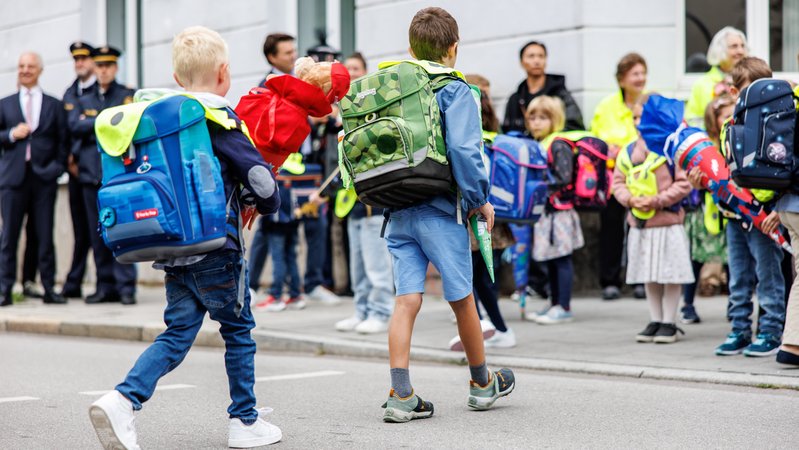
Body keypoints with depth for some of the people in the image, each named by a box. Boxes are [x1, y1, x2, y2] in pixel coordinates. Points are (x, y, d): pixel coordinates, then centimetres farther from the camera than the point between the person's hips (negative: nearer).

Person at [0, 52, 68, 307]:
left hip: (44, 177, 0)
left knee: (45, 236, 0)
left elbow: (63, 141, 9)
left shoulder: (54, 106, 12)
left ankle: (48, 289, 4)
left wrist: (57, 166, -3)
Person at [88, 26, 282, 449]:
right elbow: (260, 178, -12)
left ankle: (122, 400, -12)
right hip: (215, 247, -6)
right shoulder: (221, 122, -10)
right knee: (238, 330, 10)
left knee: (176, 335, 8)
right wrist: (267, 206, 9)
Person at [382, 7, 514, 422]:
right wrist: (480, 199, -8)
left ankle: (401, 395, -4)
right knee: (462, 299, 10)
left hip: (399, 212, 5)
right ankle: (482, 384, 26)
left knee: (406, 300, 2)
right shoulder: (454, 90, -7)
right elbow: (462, 148, -18)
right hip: (440, 210, -4)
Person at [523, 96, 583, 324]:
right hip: (544, 211, 9)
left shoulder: (559, 146, -11)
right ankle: (554, 304, 20)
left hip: (559, 209, -9)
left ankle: (564, 308, -3)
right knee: (551, 261, 13)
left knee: (561, 258, -5)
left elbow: (563, 179, -18)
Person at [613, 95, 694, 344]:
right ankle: (655, 321, 24)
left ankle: (669, 323, 11)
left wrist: (658, 200, -17)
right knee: (649, 277, 13)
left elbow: (683, 184, -12)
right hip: (639, 223, 6)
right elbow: (618, 182, 10)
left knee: (670, 276, 1)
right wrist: (630, 199, -8)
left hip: (668, 223, -6)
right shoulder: (629, 151, 6)